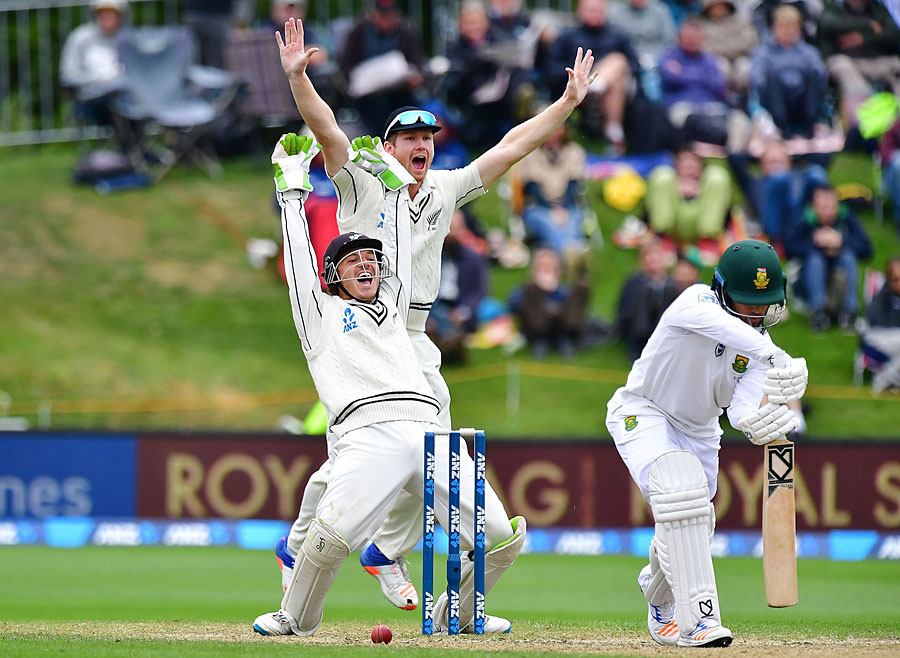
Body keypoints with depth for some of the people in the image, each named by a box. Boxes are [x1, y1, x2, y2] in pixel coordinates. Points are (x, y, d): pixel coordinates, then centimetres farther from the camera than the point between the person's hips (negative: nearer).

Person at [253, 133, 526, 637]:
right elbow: (300, 256, 20)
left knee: (501, 538, -7)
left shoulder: (392, 307, 33)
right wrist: (293, 188, 27)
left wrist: (395, 180, 46)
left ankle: (455, 615, 18)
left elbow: (399, 248, 38)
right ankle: (298, 619, -1)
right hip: (371, 434, -5)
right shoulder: (321, 314, 21)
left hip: (430, 434, 5)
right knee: (335, 533, -27)